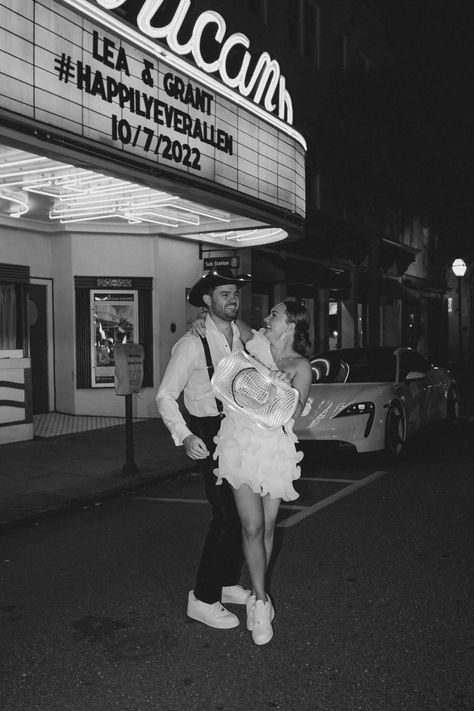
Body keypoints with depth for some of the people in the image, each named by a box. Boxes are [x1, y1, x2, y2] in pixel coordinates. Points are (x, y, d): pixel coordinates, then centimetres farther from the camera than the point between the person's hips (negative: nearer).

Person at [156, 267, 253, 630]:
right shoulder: (192, 344, -14)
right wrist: (184, 436, -24)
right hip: (210, 434, -7)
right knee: (226, 515, -9)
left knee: (244, 512, 13)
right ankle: (203, 599, 5)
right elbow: (165, 395, -12)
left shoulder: (243, 337, 5)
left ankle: (229, 583, 31)